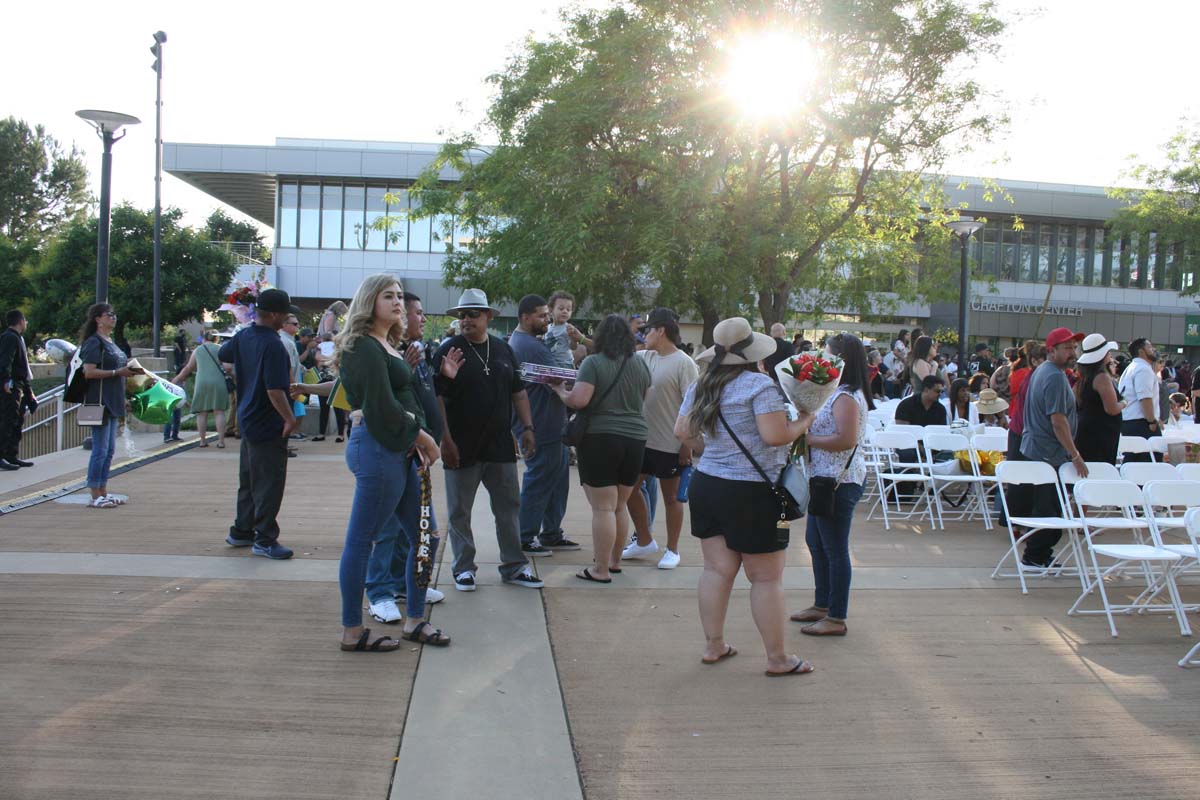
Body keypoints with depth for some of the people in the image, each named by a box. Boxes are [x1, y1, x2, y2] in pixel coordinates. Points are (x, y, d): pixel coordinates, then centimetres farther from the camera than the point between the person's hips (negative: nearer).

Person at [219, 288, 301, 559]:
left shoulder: (243, 336, 5)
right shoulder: (272, 344, -22)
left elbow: (221, 355, 25)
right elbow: (274, 390, -26)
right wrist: (291, 419, -17)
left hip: (247, 419, 10)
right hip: (268, 425, -9)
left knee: (249, 480, 19)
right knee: (269, 485, -1)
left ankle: (241, 532, 28)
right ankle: (265, 540, 4)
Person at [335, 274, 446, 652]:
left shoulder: (387, 346, 18)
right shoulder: (365, 347, -10)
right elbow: (382, 406, -18)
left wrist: (418, 441, -1)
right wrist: (423, 437, -8)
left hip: (400, 450, 10)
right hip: (377, 448, -10)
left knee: (424, 536, 12)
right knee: (362, 540, 0)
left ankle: (415, 620, 24)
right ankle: (352, 632, 10)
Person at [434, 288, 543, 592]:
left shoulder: (503, 350, 9)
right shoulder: (448, 351, -5)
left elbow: (518, 392, 15)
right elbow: (436, 398, -10)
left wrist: (527, 426, 6)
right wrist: (445, 440, -16)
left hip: (500, 446, 4)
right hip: (462, 448, -4)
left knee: (509, 507, 8)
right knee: (459, 511, 6)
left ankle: (514, 566, 18)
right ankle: (464, 568, 19)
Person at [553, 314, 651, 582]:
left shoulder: (593, 363, -10)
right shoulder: (641, 364, 7)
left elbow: (579, 400, -19)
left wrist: (560, 391, 0)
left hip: (600, 438, -5)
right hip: (636, 439, 6)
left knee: (603, 508, -2)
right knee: (620, 505, 17)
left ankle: (601, 569, 2)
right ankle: (614, 560, 28)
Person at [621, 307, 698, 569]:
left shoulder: (683, 363, -15)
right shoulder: (645, 357, 6)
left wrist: (687, 445, -17)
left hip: (671, 445, -7)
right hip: (643, 439, 7)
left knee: (671, 497, 7)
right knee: (628, 487, 13)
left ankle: (672, 550, 22)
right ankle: (644, 541, 29)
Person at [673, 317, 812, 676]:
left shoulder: (701, 386, 8)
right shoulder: (761, 386, -14)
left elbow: (682, 432, 13)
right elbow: (775, 435, -22)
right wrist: (802, 423, -5)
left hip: (707, 485, 7)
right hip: (752, 494, -7)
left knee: (717, 569, 13)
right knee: (766, 578, 3)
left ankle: (714, 645, 21)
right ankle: (777, 658, 12)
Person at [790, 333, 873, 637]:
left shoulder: (847, 397, -18)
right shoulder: (840, 393, 13)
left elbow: (846, 439, -27)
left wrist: (807, 437, -19)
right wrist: (807, 420, 5)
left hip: (840, 482, -11)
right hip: (826, 478, 11)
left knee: (835, 549, -2)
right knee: (816, 542, 20)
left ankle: (836, 619, 8)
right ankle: (822, 605, 33)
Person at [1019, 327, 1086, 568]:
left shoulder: (1041, 371, 15)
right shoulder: (1055, 377, -18)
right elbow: (1058, 421, -23)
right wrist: (1075, 456, -19)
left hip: (1033, 448, 10)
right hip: (1049, 453, -10)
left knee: (1042, 506, 16)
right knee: (1049, 509, -3)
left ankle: (1037, 554, 22)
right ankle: (1036, 556, 4)